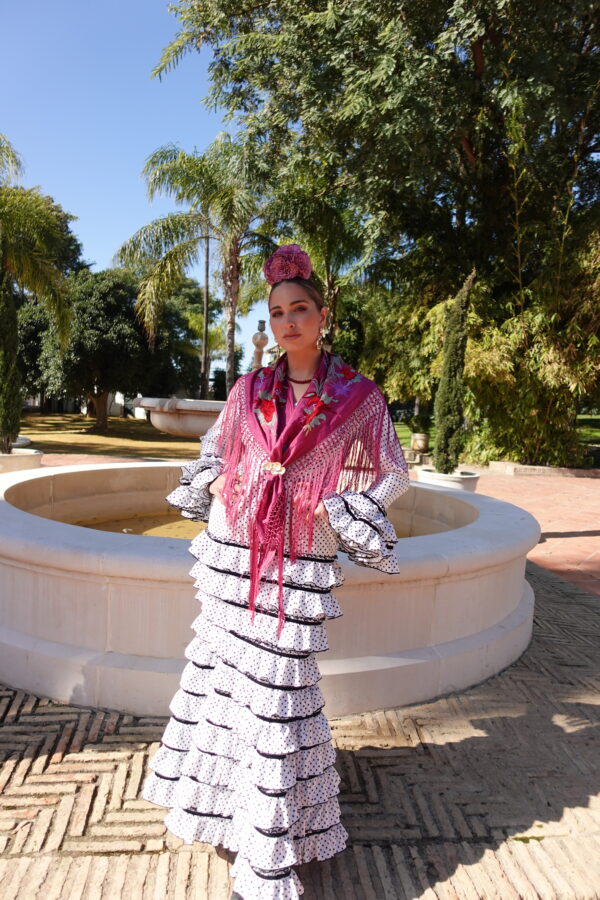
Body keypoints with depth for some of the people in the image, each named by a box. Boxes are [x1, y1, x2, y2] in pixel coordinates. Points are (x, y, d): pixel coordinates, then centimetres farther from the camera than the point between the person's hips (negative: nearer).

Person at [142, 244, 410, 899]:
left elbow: (390, 476, 4)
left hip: (298, 563, -4)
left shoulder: (356, 396, -2)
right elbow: (215, 446, 23)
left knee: (275, 691, 0)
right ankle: (220, 800, 43)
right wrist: (212, 482, 4)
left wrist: (334, 506, -8)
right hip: (230, 549, 4)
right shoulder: (249, 389, 7)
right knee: (219, 668, 15)